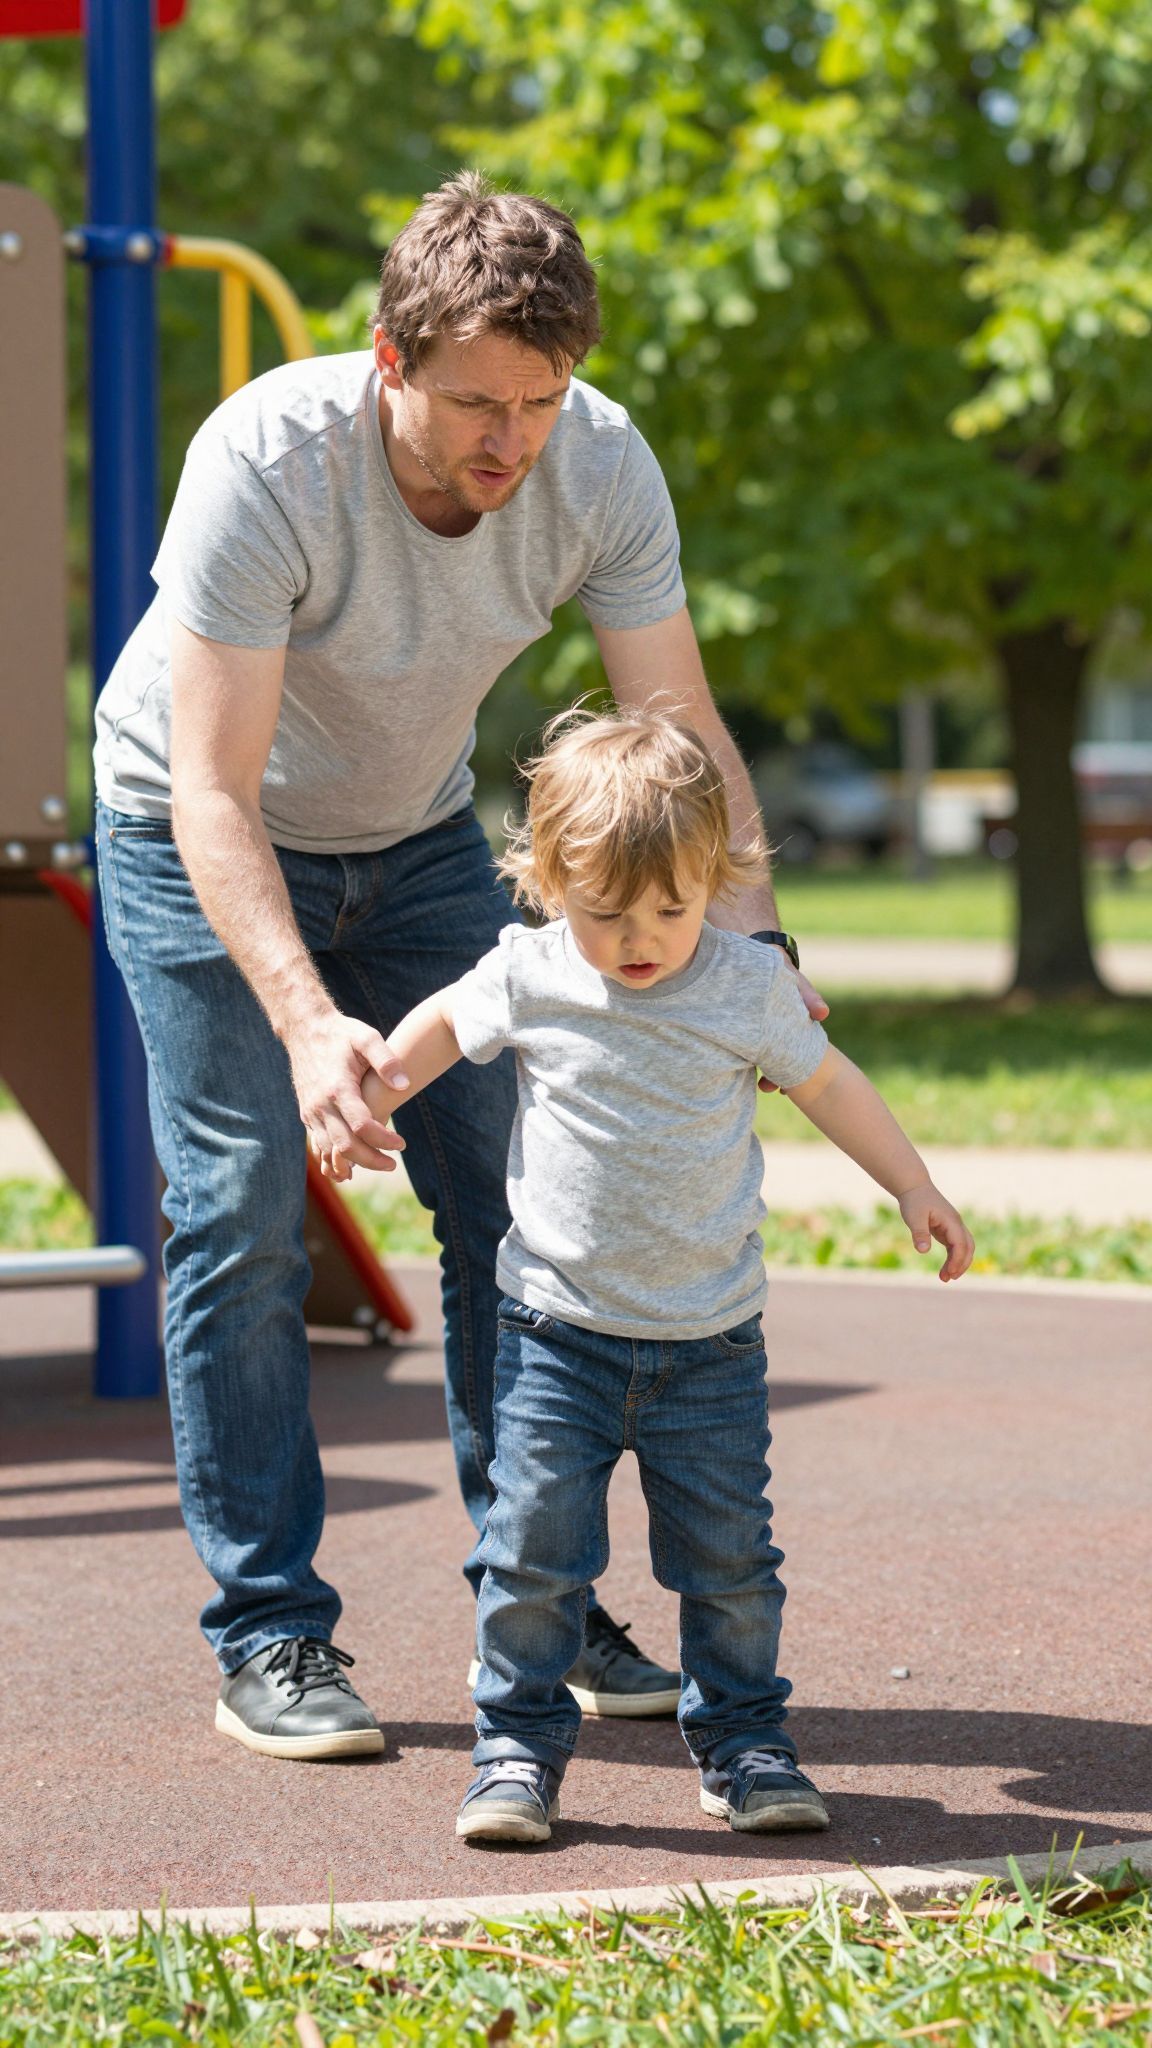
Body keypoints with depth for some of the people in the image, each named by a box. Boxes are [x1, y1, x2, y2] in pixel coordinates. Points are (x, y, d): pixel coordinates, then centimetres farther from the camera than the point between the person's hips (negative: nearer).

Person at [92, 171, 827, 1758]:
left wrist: (753, 947, -34)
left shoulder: (601, 469, -23)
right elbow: (215, 794, -37)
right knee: (244, 1214, -11)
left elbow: (683, 736, -18)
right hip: (198, 837, -4)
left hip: (417, 837, 4)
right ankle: (269, 1638, -4)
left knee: (508, 1200, -1)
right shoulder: (265, 463, -35)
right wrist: (309, 1023, -50)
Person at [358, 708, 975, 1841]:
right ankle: (518, 1745, 9)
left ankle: (743, 1741, 20)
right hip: (557, 1332, 0)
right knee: (535, 1547, -5)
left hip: (708, 1342, 1)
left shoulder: (749, 984, -5)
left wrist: (913, 1188, 10)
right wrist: (368, 1095, 10)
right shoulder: (529, 978, -6)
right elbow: (445, 1023, 15)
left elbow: (825, 1079, 10)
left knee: (728, 1556, 4)